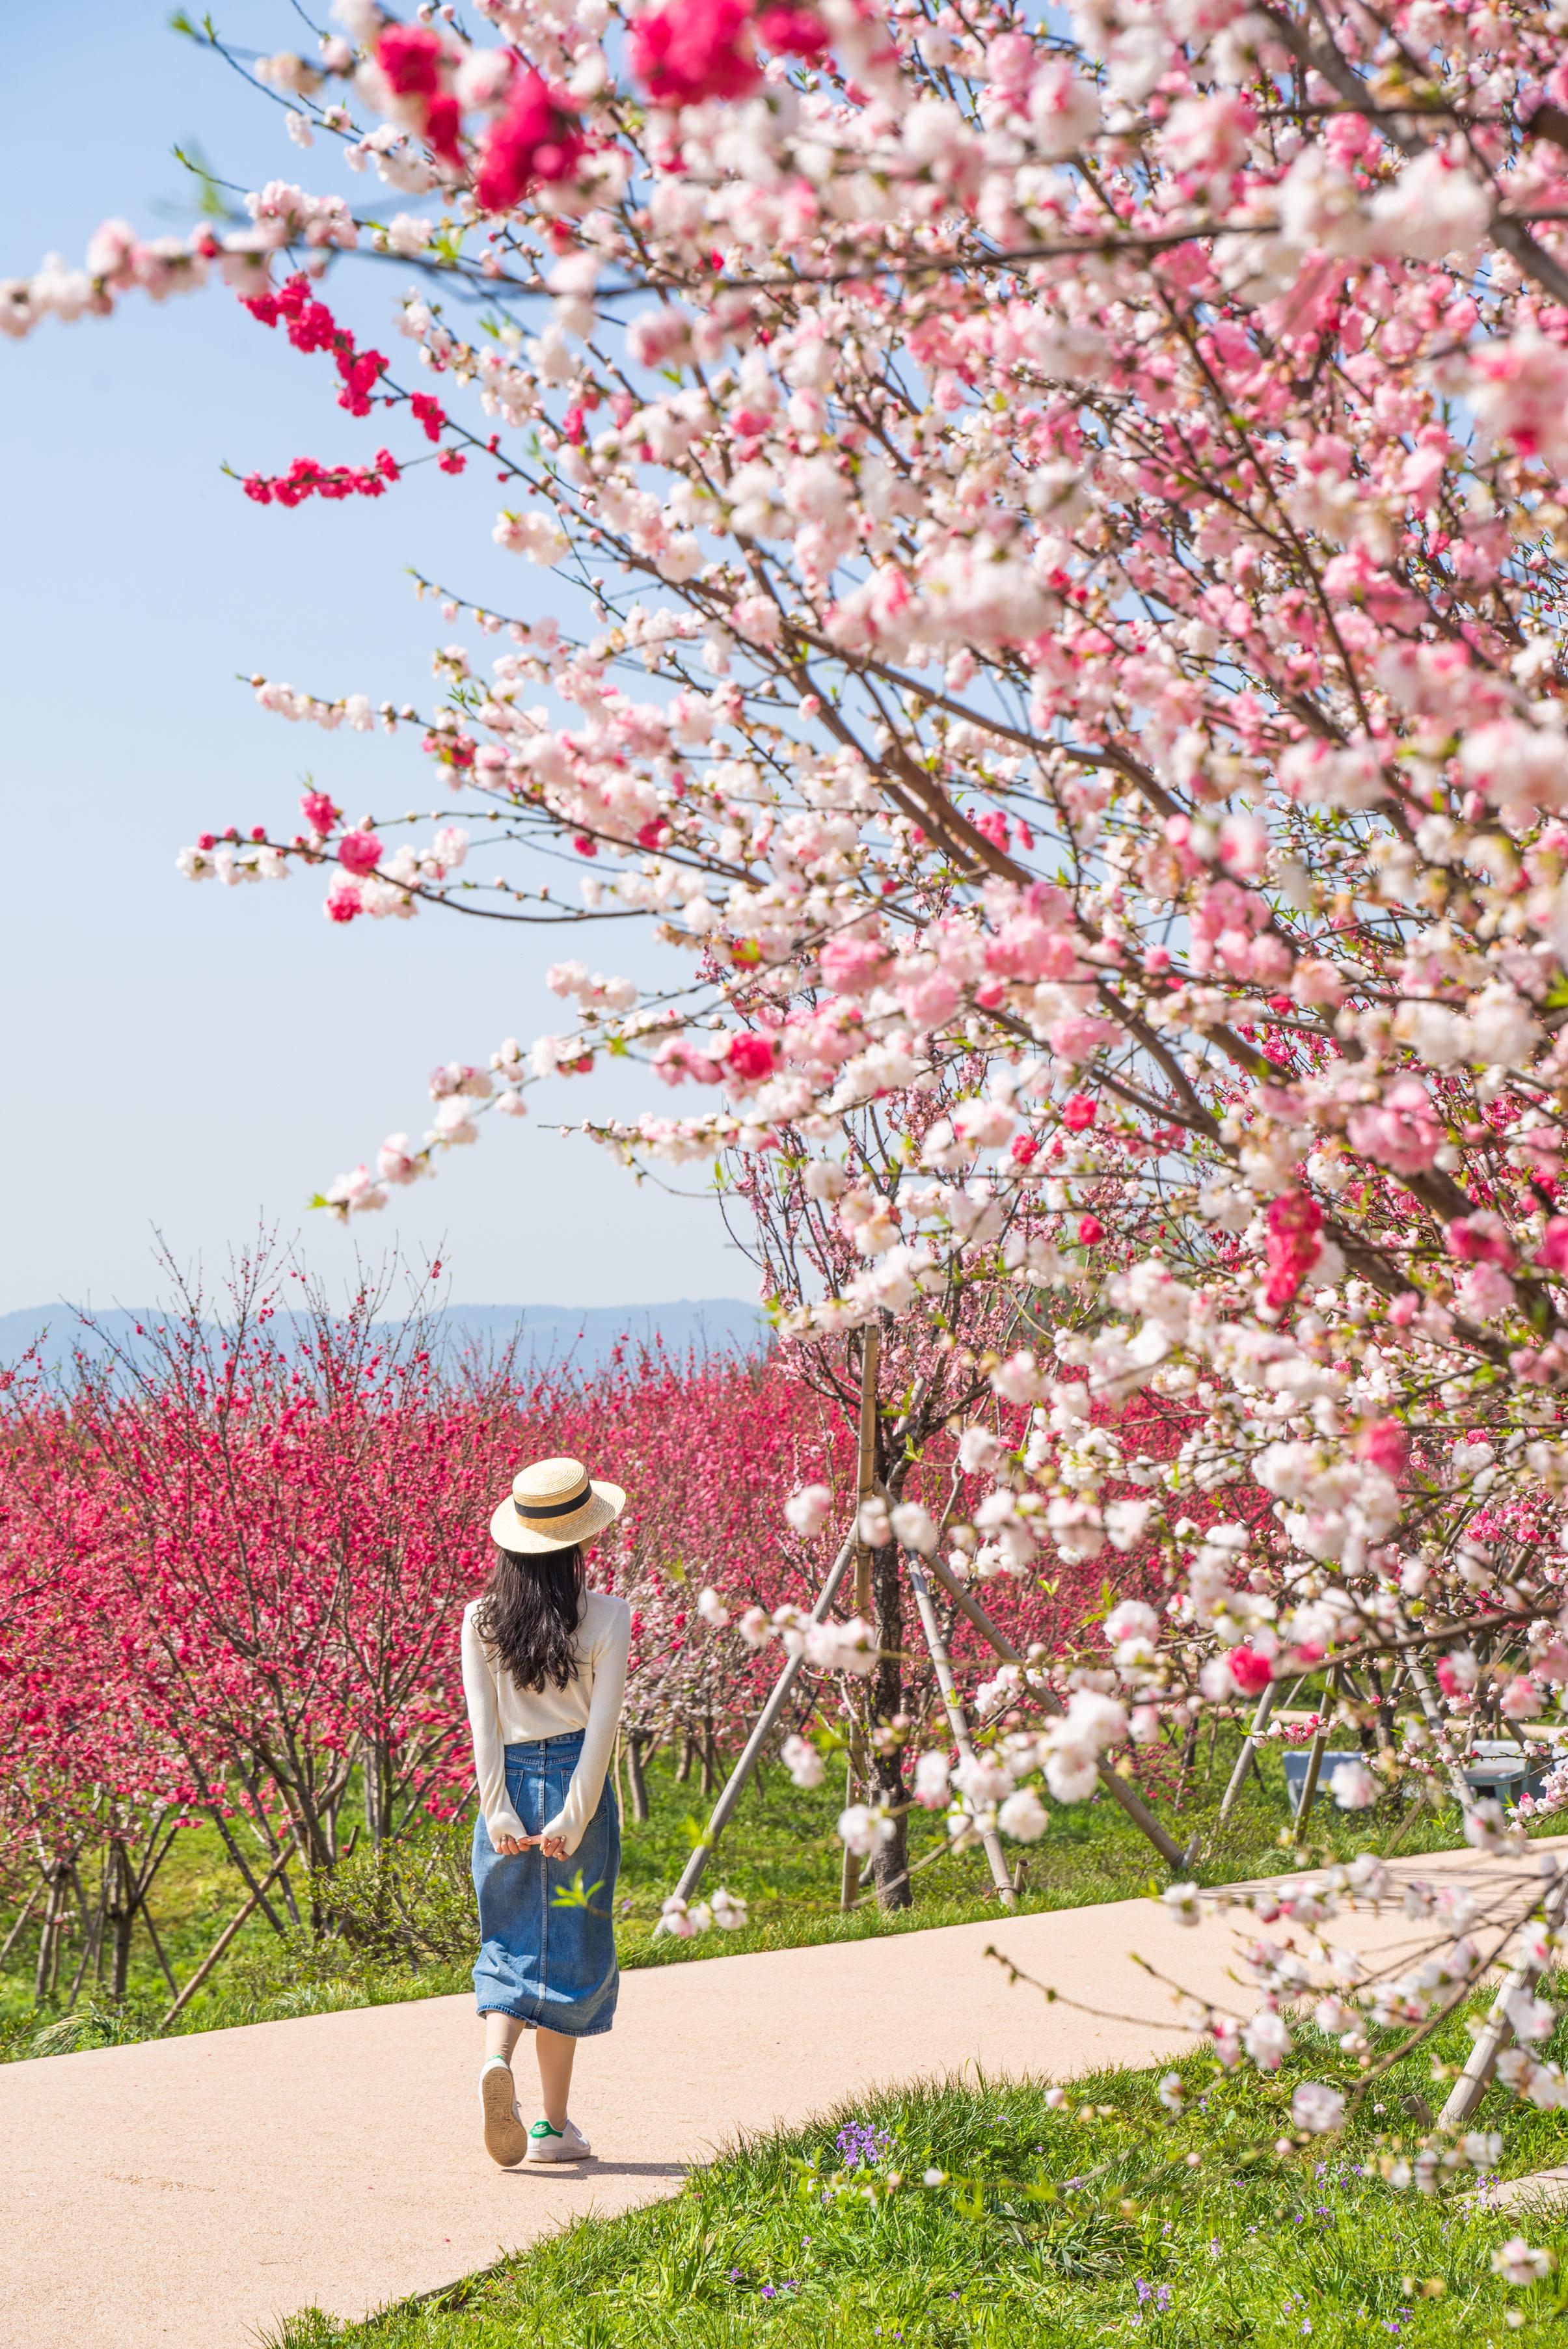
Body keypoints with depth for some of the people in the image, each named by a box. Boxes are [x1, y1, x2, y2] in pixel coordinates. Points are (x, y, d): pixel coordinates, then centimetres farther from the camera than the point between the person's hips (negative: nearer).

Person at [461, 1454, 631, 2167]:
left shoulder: (480, 1618, 1)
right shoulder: (606, 1617, -5)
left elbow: (482, 1723, -3)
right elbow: (602, 1725, -9)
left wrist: (498, 1812, -2)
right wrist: (574, 1817, -9)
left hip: (509, 1784, 2)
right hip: (575, 1783, -2)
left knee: (509, 1944, 13)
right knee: (569, 1949, 9)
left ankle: (496, 2055, -17)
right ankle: (554, 2124, 12)